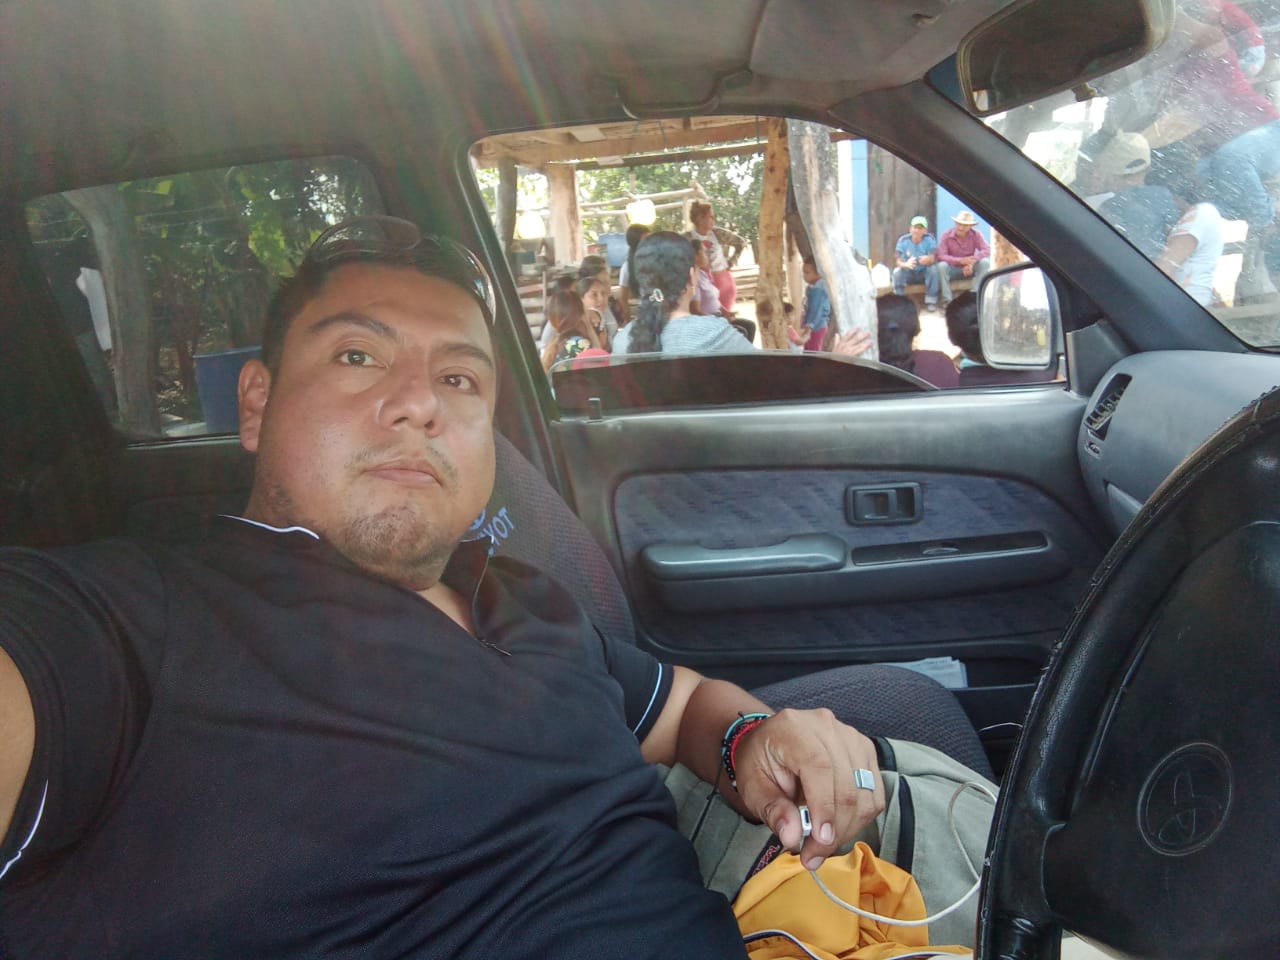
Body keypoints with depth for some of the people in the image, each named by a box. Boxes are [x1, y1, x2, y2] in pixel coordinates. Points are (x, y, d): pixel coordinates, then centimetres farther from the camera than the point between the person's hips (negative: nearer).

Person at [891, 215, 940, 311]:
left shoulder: (929, 239, -12)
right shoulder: (903, 240, -14)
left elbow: (932, 259, -23)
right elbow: (899, 262, -21)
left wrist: (928, 260, -50)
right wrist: (906, 264, -46)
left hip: (924, 272, 0)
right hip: (908, 273, 0)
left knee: (933, 269, -30)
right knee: (897, 271, -28)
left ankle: (931, 302, -18)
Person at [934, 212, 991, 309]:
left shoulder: (975, 234, -10)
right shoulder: (946, 235, -15)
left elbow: (987, 250, -17)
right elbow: (941, 256, -22)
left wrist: (971, 262, -34)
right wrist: (960, 261, -36)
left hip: (969, 268, 2)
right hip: (952, 269, -2)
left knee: (985, 262, -25)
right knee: (942, 266, -33)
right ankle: (946, 301, -30)